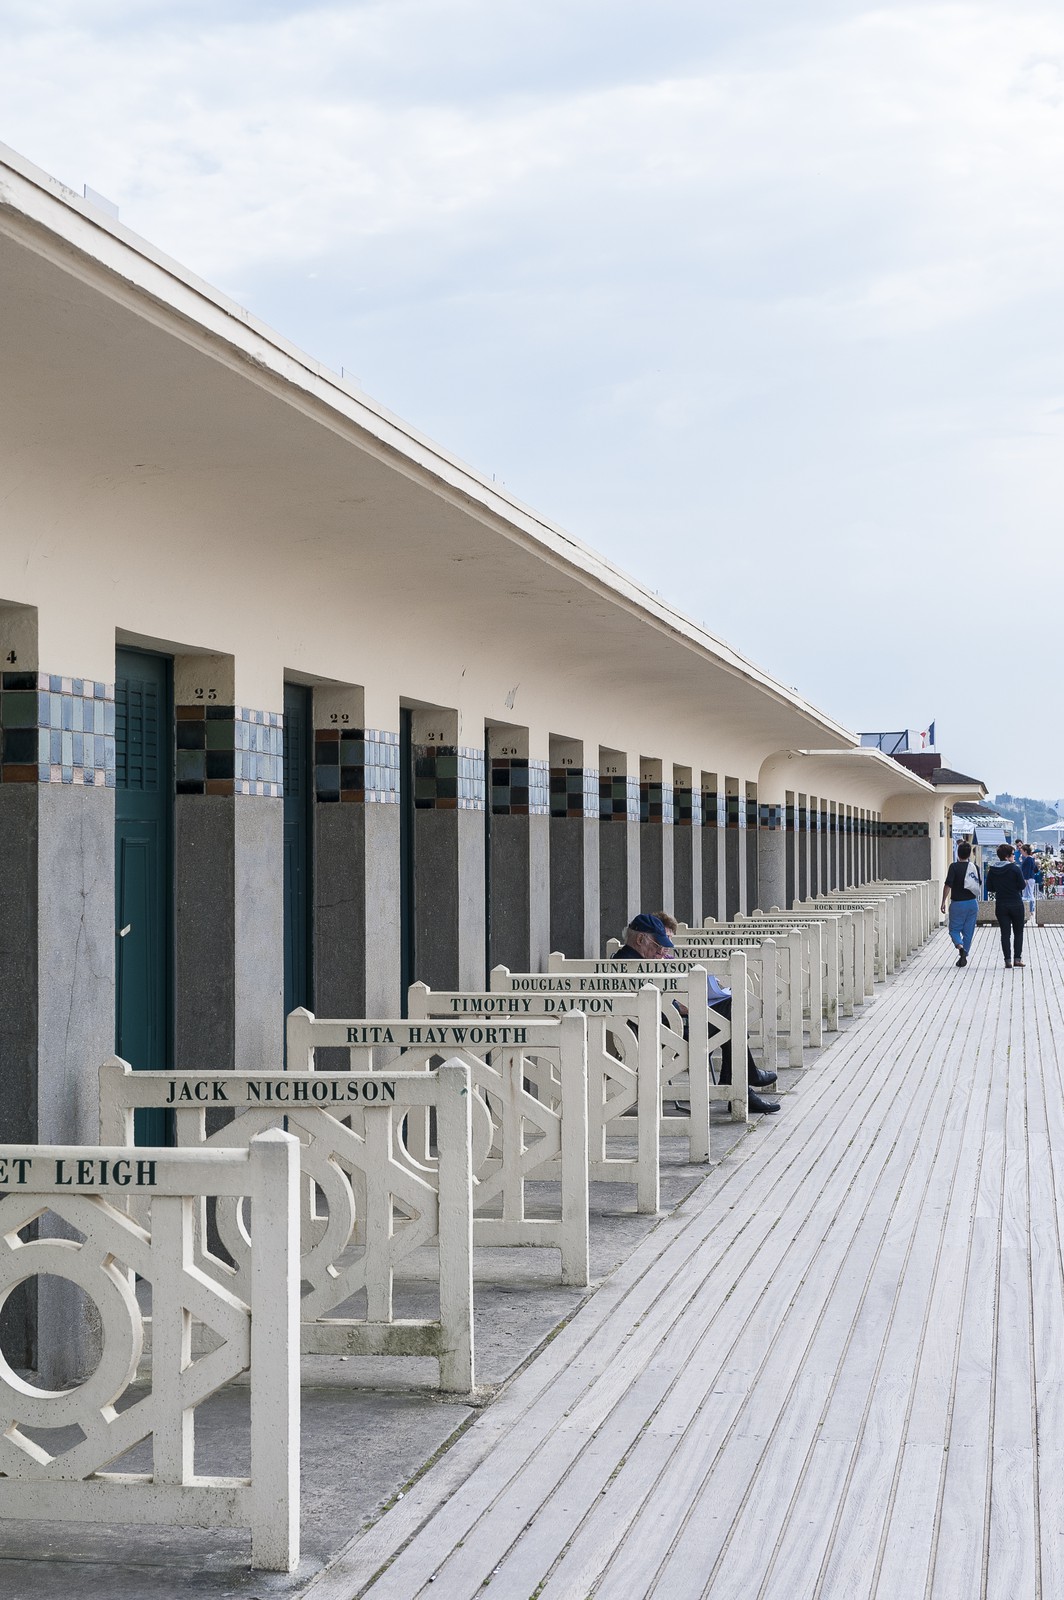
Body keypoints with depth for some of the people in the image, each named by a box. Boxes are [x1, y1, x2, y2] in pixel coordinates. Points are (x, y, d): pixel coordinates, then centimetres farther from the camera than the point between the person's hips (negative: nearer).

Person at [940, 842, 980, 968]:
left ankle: (960, 946, -21)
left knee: (954, 929, 7)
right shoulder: (975, 867, 3)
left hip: (957, 903, -4)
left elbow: (948, 885, -17)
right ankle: (964, 957, 11)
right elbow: (980, 885, 14)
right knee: (968, 931, 11)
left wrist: (943, 902, -11)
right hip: (972, 902, 4)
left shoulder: (954, 867, -11)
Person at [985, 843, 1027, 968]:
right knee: (1018, 932, 10)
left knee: (1005, 933, 6)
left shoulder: (992, 870, -1)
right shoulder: (1014, 869, -12)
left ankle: (1007, 959, -1)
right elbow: (1022, 885, -9)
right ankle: (1017, 958, 3)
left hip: (1001, 905, 3)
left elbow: (990, 889, 4)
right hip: (1016, 904, -3)